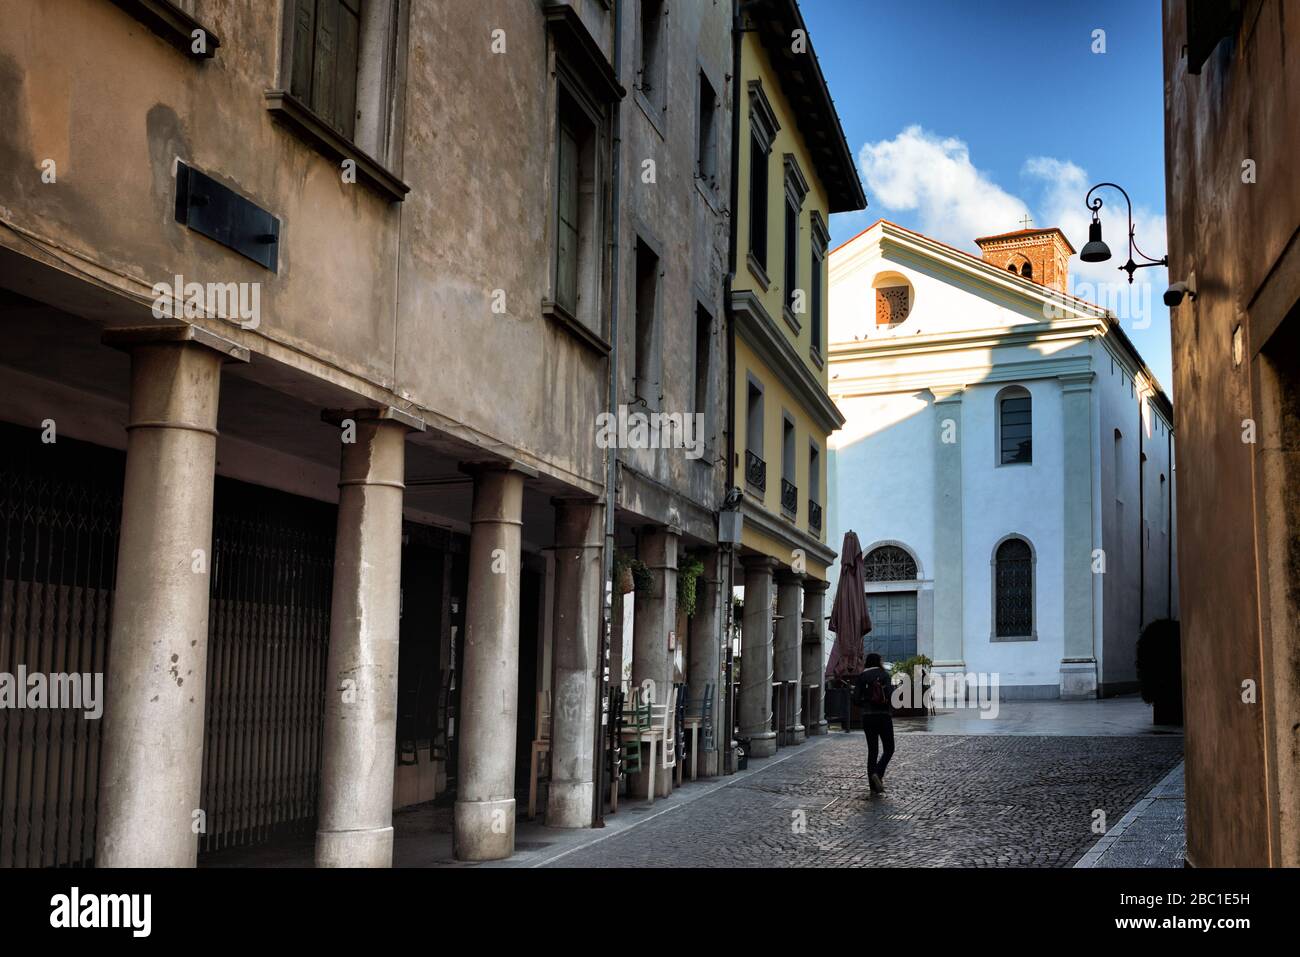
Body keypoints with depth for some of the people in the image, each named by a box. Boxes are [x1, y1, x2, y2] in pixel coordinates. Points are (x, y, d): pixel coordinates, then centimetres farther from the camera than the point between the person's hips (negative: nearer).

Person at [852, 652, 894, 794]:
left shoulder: (860, 678, 4)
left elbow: (856, 700, -2)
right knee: (888, 749, 9)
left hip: (867, 717, 3)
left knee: (872, 750, 10)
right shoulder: (884, 675, -4)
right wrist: (891, 709, 5)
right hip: (884, 716, -3)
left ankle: (873, 787, 6)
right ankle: (878, 773, -16)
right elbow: (890, 695, -15)